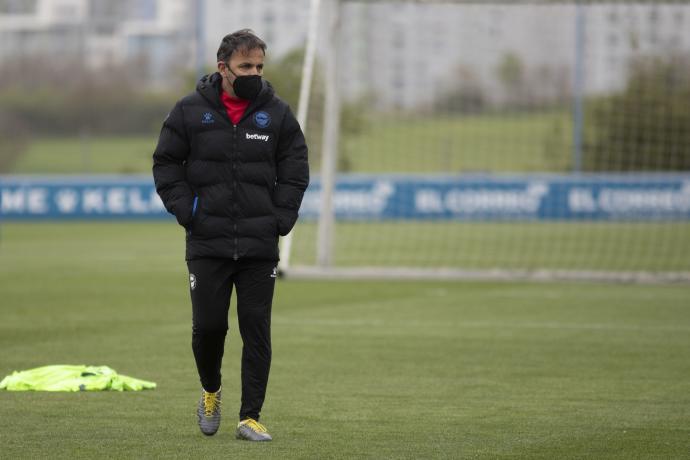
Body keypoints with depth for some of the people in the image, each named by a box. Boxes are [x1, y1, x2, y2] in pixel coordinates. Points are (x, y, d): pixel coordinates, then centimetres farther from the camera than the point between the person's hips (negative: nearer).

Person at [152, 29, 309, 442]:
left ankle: (251, 416, 4)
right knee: (208, 325, 1)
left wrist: (280, 218, -2)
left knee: (256, 329, -1)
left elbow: (295, 172, 9)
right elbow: (166, 163, 7)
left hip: (260, 246, 1)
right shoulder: (190, 111, 1)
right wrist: (185, 209, -4)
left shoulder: (277, 114, 4)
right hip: (207, 244, -1)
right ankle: (211, 390, 29)